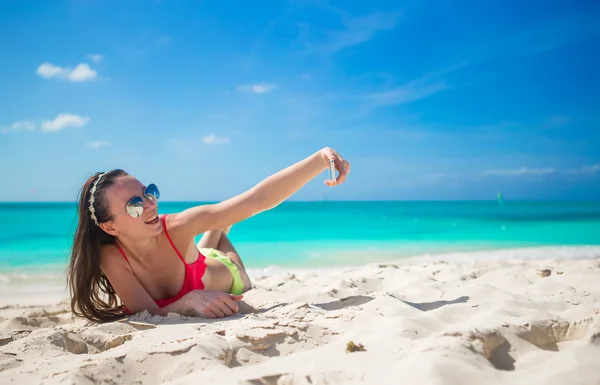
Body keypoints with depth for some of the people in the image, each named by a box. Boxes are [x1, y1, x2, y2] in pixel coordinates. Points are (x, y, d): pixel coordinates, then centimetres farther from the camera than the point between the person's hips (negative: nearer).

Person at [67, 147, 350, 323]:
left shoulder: (176, 226, -42)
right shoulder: (111, 258, -39)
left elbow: (259, 198, -48)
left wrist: (321, 158, -57)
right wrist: (188, 301, -58)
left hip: (224, 273, -1)